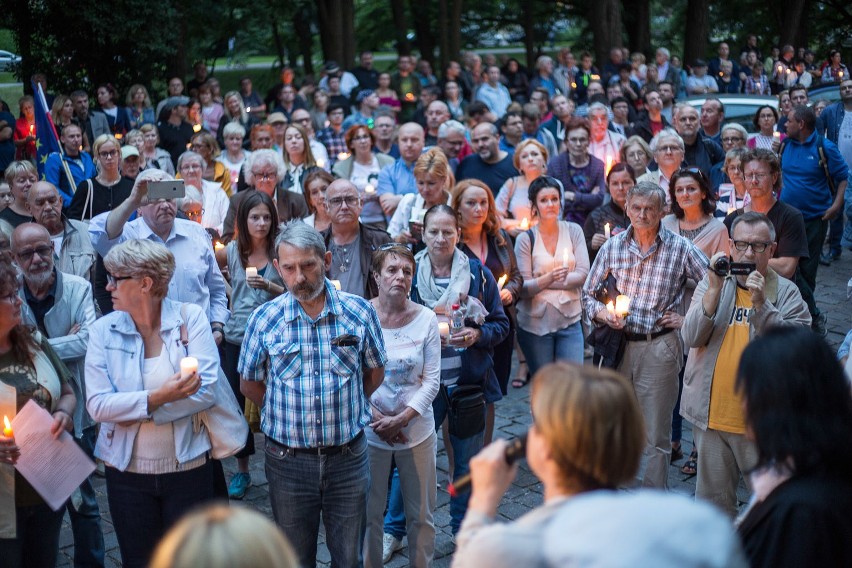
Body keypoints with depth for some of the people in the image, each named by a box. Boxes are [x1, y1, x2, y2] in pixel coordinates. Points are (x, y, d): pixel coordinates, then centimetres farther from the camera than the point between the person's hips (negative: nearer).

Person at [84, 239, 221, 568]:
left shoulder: (190, 318, -7)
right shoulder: (103, 330, -4)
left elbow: (206, 390, -15)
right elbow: (98, 405, -12)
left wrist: (137, 413, -17)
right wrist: (157, 398, -25)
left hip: (189, 466, -1)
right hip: (127, 471, 1)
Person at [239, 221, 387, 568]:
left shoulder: (359, 311, -5)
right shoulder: (264, 319, -7)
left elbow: (375, 372, 8)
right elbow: (249, 384, 5)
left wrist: (343, 409, 4)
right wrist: (284, 414, 1)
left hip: (348, 457, 0)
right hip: (288, 459, 0)